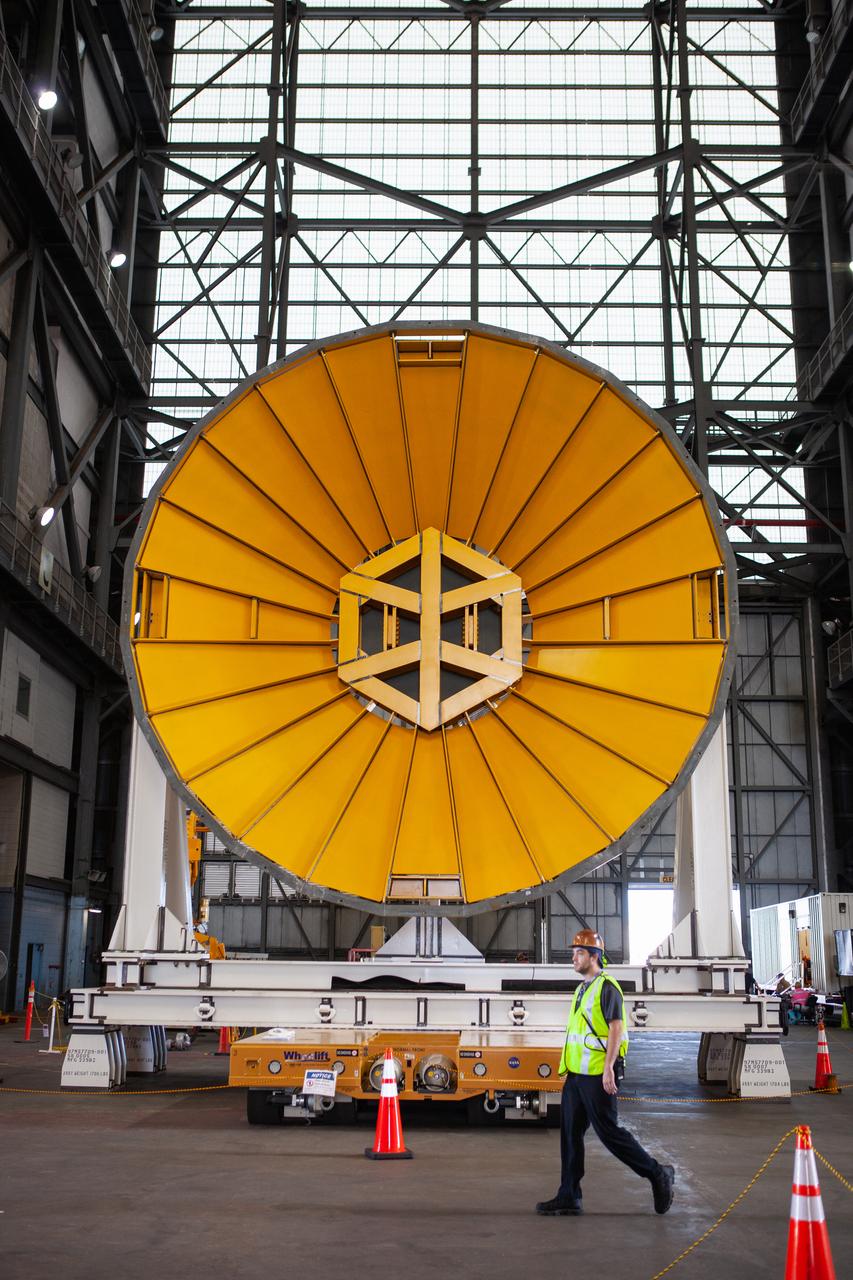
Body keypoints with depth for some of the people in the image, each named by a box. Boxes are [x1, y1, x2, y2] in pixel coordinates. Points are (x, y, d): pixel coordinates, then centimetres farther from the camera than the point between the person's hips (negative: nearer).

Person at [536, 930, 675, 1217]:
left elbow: (615, 1028, -18)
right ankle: (569, 1197, 13)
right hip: (577, 1075, 9)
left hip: (597, 1075, -9)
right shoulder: (582, 989, 17)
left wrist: (609, 1068, -23)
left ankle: (658, 1174, 10)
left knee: (608, 1131, -5)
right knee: (570, 1133, 8)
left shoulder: (606, 987, -11)